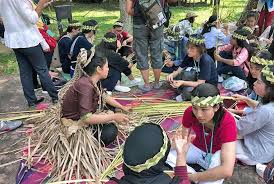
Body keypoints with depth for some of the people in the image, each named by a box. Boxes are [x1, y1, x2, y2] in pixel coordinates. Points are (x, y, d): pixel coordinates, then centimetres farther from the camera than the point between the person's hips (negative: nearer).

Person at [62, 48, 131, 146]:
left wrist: (122, 107, 18)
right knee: (111, 131, -24)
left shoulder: (94, 81, -4)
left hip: (83, 117, 10)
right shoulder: (85, 85, -30)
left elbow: (105, 97, 14)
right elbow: (86, 118, -35)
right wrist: (114, 117, -29)